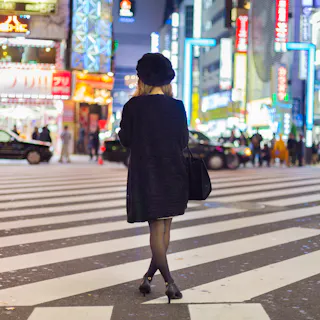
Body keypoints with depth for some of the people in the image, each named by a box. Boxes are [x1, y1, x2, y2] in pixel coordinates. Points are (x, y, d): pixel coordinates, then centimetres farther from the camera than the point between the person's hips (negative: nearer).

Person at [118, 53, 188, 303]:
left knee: (156, 227, 4)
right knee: (165, 226, 13)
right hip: (173, 172, 0)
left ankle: (170, 283, -1)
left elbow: (125, 140, 3)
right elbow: (184, 141, 1)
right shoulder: (176, 106, -4)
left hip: (145, 173, 0)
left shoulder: (133, 106, -5)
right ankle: (148, 276, 15)